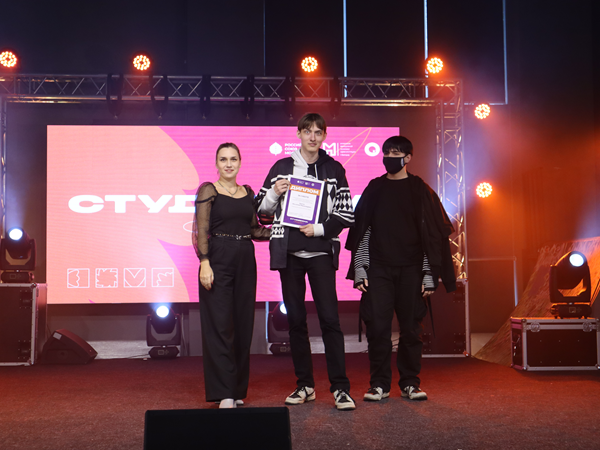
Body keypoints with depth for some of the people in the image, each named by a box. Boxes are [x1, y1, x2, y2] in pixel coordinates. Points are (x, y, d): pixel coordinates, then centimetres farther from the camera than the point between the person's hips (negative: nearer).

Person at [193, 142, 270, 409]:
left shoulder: (248, 192, 14)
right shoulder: (208, 190, -1)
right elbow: (202, 230, -8)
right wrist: (204, 264, -17)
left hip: (245, 262, 5)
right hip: (218, 261, -5)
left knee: (243, 325, 7)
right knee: (219, 326, -6)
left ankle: (238, 389, 18)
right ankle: (224, 394, -3)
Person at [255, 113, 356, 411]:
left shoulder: (333, 169, 7)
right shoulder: (282, 167, 8)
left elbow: (346, 214, 5)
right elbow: (262, 209, 11)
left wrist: (320, 228, -8)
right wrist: (274, 193, -8)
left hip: (320, 251, -2)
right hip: (289, 251, 2)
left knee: (329, 317, -8)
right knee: (295, 319, 6)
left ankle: (340, 387, -4)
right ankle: (304, 385, 16)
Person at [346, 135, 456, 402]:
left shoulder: (420, 191, 6)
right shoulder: (374, 190, 11)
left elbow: (433, 235, 5)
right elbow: (360, 230, 11)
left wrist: (430, 275, -2)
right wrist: (359, 269, 2)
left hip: (411, 270, -1)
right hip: (378, 269, 1)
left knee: (411, 327, 1)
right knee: (377, 326, -3)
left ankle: (410, 383, 13)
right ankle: (379, 383, 6)